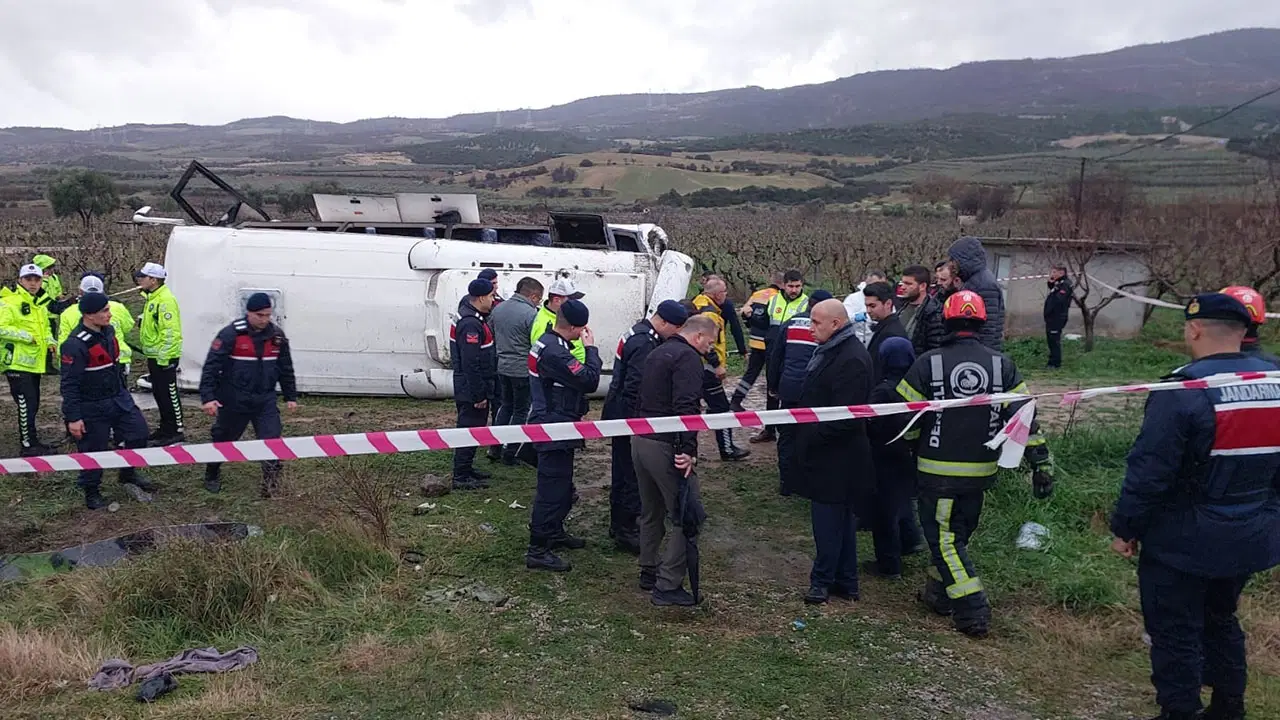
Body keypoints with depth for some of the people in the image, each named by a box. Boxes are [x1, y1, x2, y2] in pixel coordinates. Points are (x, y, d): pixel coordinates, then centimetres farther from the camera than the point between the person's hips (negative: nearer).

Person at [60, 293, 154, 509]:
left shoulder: (108, 331, 1)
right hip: (92, 408, -8)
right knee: (93, 450, 5)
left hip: (119, 398, 8)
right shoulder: (75, 344, -25)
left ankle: (128, 472, 33)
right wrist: (73, 418, -20)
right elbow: (69, 384, -21)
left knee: (139, 433, 10)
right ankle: (91, 492, 24)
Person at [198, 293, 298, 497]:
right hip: (234, 401, -3)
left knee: (272, 439, -8)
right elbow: (211, 366, -15)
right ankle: (212, 476, 38)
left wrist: (290, 396, 12)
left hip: (265, 400, 3)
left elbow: (286, 368, 11)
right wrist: (208, 397, -21)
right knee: (223, 439, 15)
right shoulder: (230, 334, -14)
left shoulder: (277, 335, 1)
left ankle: (271, 485, -1)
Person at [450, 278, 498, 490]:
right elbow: (471, 364, -25)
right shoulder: (471, 324, -23)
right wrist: (479, 395, -23)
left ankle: (466, 468, 30)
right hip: (471, 390, -10)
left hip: (471, 388, 10)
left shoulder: (474, 319, 11)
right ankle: (461, 477, 2)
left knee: (473, 428, 19)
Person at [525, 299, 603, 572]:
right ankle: (538, 551, 4)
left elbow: (574, 375, 12)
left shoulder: (546, 342, 8)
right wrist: (591, 348, -15)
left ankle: (554, 532, 40)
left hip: (550, 424, 11)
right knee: (552, 489, -4)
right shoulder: (554, 352, -26)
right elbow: (589, 380, -25)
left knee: (561, 485, 24)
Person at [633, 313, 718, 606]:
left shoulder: (658, 352, 18)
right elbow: (686, 407, -24)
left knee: (651, 512, 22)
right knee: (688, 517, -3)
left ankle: (649, 572, 33)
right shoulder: (688, 357, -12)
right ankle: (668, 586, -3)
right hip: (665, 447, -10)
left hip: (640, 440, 10)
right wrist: (689, 449, -26)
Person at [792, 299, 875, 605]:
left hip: (835, 458, -10)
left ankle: (823, 580, 14)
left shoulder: (851, 359, -21)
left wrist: (811, 437, -18)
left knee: (829, 520, 1)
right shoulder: (829, 351, 11)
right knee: (841, 519, 17)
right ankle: (845, 582, 28)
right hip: (828, 455, 10)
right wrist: (805, 436, 12)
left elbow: (846, 416, -25)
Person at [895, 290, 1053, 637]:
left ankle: (972, 611, -1)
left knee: (943, 535, 5)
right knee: (958, 531, 20)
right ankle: (940, 594, 32)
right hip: (981, 470, 4)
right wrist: (1041, 462, 2)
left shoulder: (929, 363, -11)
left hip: (938, 470, -4)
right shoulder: (1001, 365, -3)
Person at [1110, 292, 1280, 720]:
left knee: (1174, 632, 7)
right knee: (1221, 619, 25)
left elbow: (1149, 471, -21)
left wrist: (1125, 528, -10)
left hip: (1184, 540, -7)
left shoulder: (1184, 390, -22)